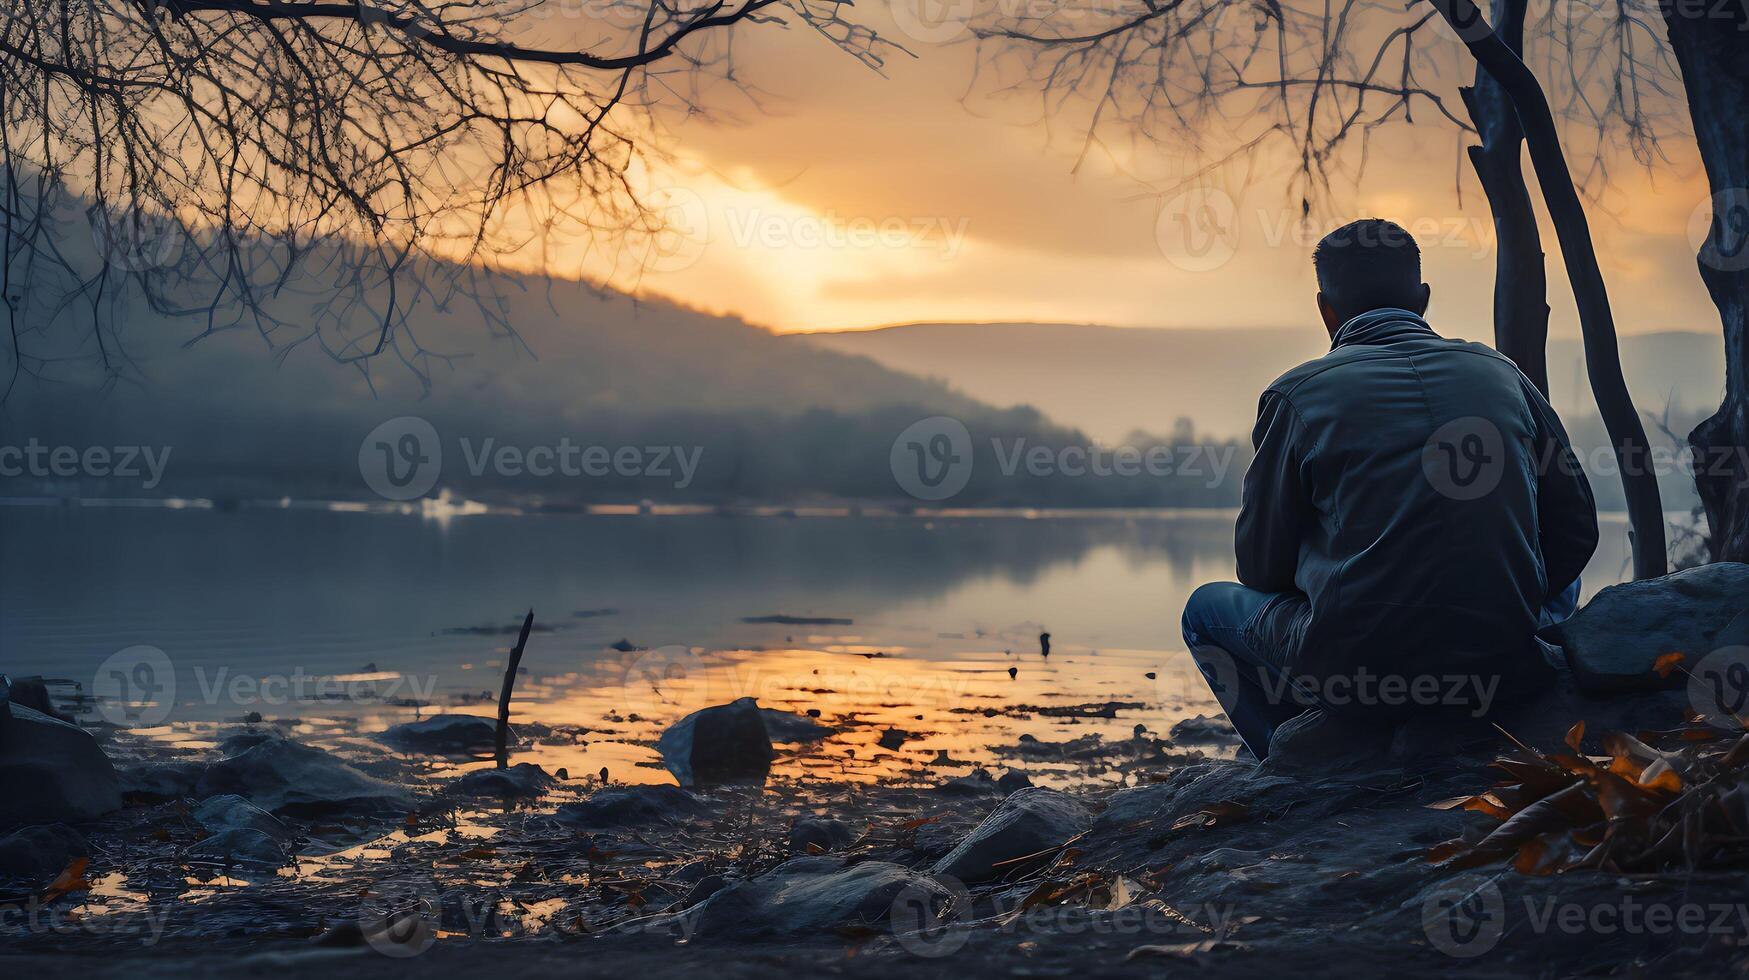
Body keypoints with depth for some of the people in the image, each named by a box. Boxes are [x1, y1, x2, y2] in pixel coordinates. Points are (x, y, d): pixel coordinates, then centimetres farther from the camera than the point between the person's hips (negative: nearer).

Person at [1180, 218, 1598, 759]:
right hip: (1508, 666, 3)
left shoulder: (1296, 395, 0)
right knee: (1564, 581, 36)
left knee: (1208, 608, 25)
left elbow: (1263, 567, 6)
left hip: (1357, 668, -2)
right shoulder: (1501, 374, 8)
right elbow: (1576, 529, 12)